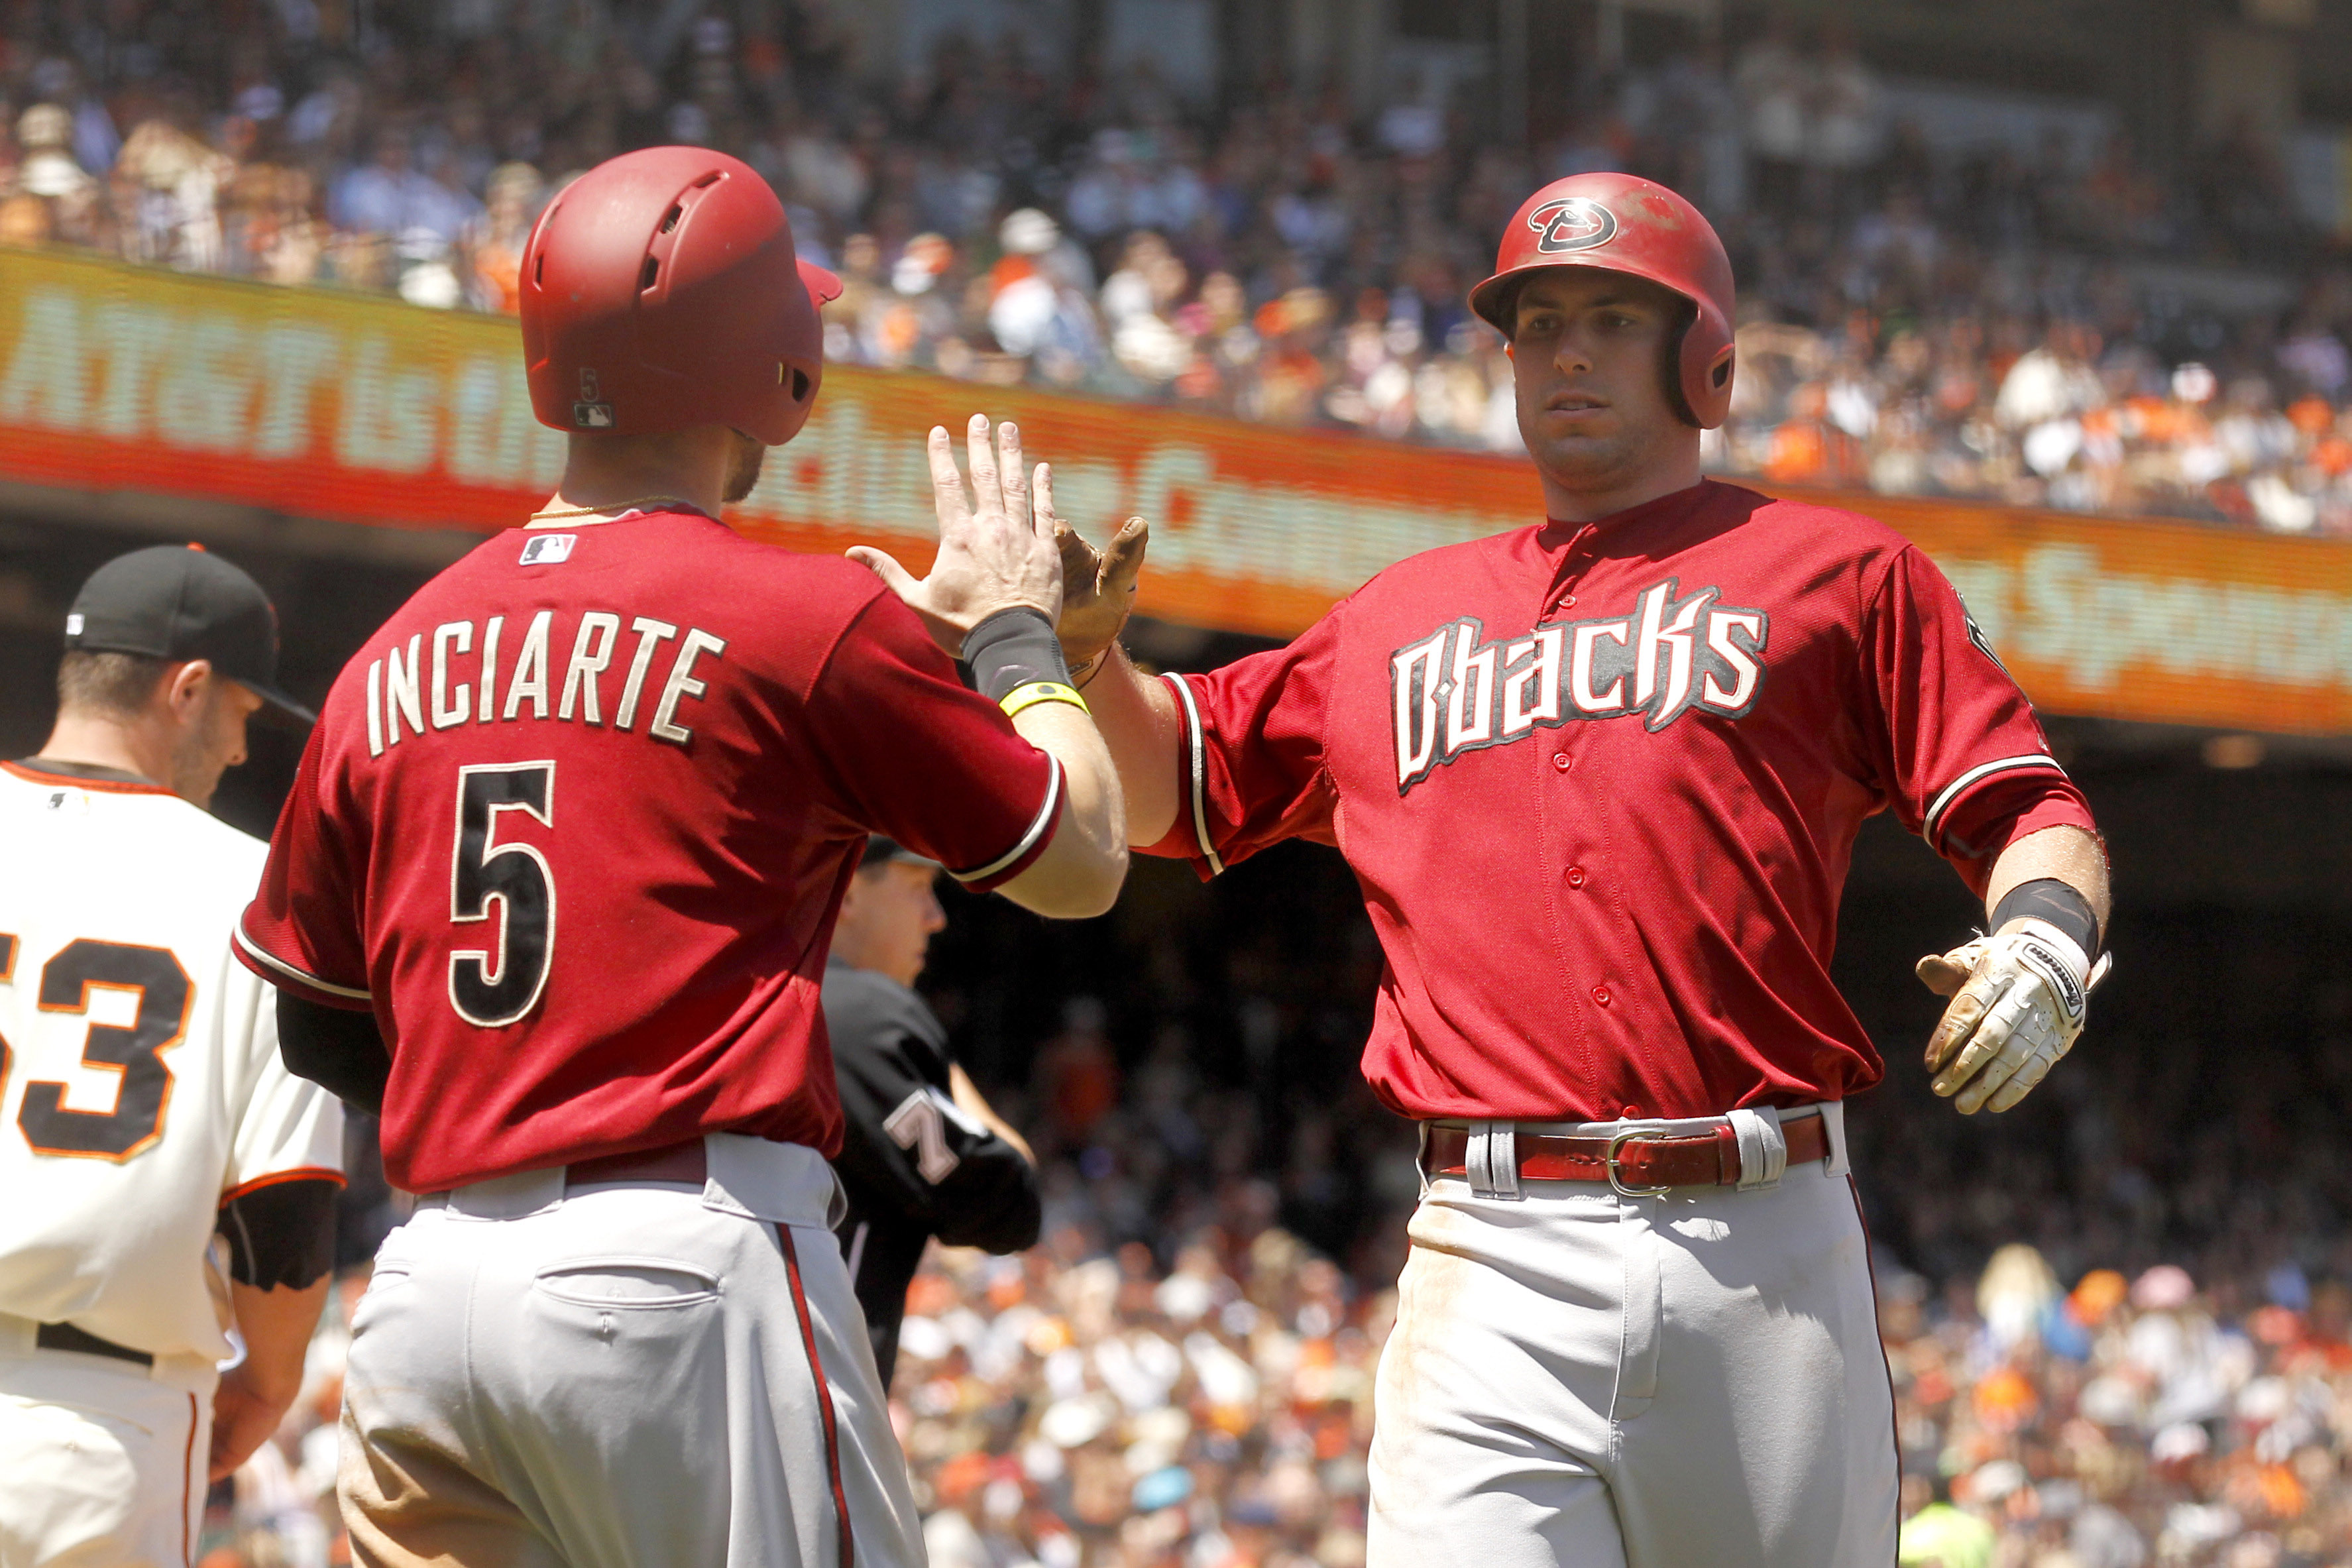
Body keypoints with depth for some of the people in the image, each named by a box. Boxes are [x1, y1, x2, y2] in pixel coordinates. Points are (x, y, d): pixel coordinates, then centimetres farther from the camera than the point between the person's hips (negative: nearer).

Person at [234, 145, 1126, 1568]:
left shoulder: (393, 662, 12)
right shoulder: (808, 619, -4)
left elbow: (316, 1034, 17)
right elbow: (1084, 860, 7)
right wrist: (1016, 633, 22)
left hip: (423, 1284, 6)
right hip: (688, 1267, -6)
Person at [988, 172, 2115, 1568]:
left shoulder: (1842, 573, 14)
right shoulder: (1399, 619, 24)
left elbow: (2030, 810, 7)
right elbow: (1171, 786, 31)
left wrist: (2046, 938, -15)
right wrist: (1087, 648, 10)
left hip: (1768, 1244, -1)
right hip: (1495, 1263, 1)